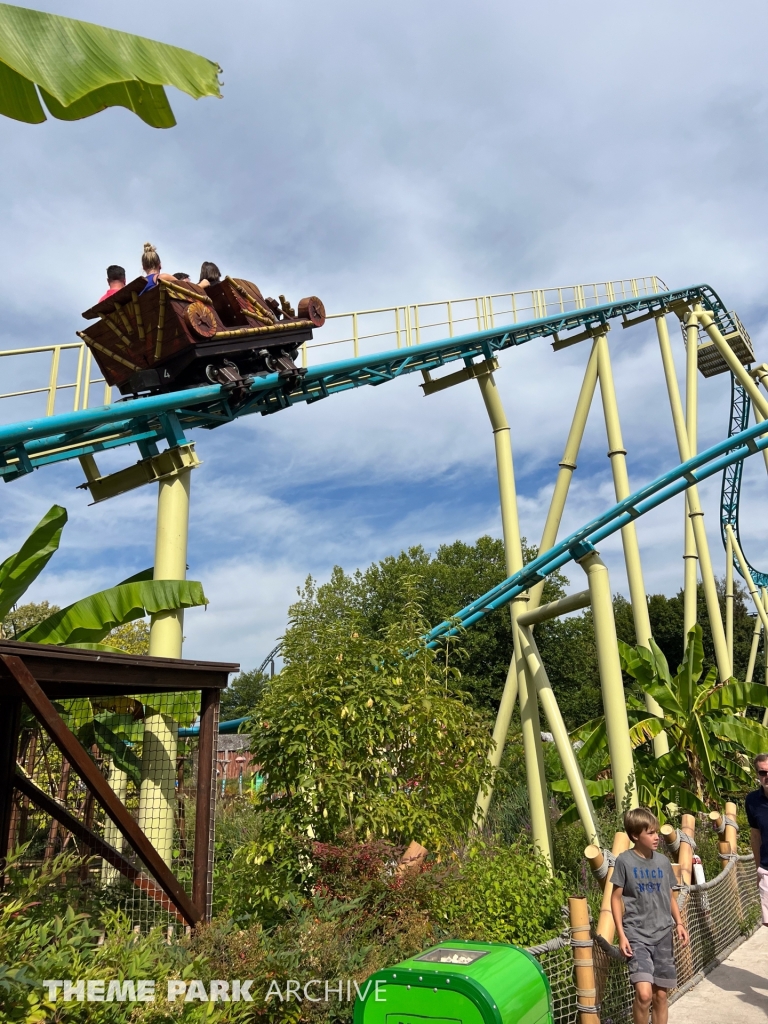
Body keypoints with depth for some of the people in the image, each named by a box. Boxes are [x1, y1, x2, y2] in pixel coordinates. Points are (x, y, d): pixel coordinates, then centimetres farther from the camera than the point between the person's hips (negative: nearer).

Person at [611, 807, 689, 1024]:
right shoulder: (624, 861, -10)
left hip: (663, 934, 4)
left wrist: (679, 923, 2)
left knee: (660, 994, 11)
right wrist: (621, 934, -9)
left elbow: (669, 896, 15)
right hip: (636, 935, -4)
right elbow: (616, 898, -5)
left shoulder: (663, 862, 3)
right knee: (644, 993, -17)